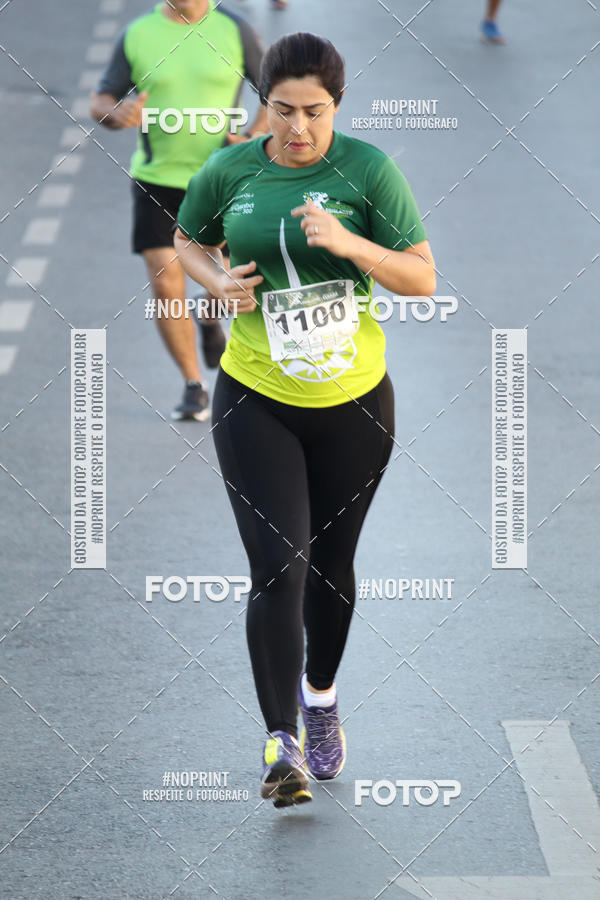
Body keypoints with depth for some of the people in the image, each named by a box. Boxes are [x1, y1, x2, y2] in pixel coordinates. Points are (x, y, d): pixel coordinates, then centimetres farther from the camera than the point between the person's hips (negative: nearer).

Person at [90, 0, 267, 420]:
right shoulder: (137, 35, -1)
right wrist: (117, 112, -20)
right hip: (157, 178, 0)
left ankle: (210, 320, 42)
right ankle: (195, 388, 7)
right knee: (166, 286, -8)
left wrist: (252, 142, -14)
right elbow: (100, 102, 5)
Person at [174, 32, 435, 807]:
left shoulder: (367, 169, -9)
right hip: (255, 400, 0)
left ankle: (321, 695, 41)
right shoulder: (228, 172, -4)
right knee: (276, 568, -11)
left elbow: (423, 279, -8)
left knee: (331, 563, 15)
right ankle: (281, 743, -10)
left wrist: (352, 244, -24)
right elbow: (186, 240, 15)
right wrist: (217, 281, -6)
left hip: (353, 401, 1)